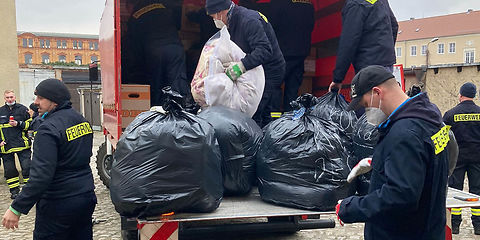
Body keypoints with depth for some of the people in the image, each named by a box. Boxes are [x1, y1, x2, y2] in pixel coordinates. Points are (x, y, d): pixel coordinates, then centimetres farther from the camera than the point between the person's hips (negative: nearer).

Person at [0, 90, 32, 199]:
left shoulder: (22, 109, 0)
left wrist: (18, 124, -15)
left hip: (22, 145, -3)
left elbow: (31, 124, 0)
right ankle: (14, 191, 23)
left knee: (27, 168, -4)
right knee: (9, 170, 9)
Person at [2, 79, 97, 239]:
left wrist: (16, 209, -19)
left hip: (59, 205, -8)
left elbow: (41, 176, -25)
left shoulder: (49, 129, -20)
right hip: (87, 197, 8)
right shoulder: (82, 120, 7)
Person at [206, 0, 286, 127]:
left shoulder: (249, 21, -23)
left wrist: (241, 66, -42)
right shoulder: (234, 21, 9)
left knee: (252, 115, -15)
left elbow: (265, 50, -34)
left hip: (270, 73, -10)